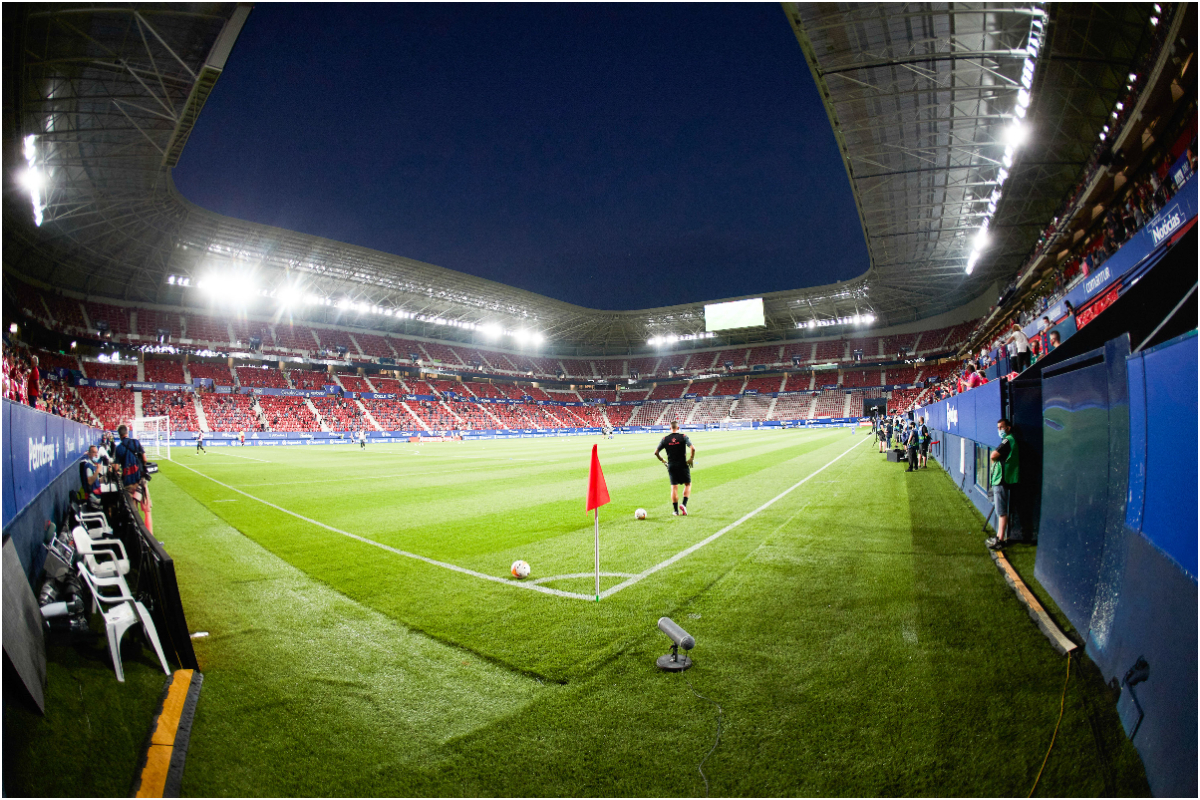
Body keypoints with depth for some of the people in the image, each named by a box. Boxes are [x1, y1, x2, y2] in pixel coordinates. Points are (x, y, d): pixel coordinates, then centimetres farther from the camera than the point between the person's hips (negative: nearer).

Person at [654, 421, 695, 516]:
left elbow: (656, 453, 0)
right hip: (683, 465, -2)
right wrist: (691, 459, -5)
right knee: (688, 484, 15)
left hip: (671, 466, 2)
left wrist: (663, 461, 11)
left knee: (674, 487, 6)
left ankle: (676, 511, 7)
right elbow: (693, 448, -18)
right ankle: (684, 504, -2)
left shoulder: (665, 439, 2)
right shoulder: (683, 437, -5)